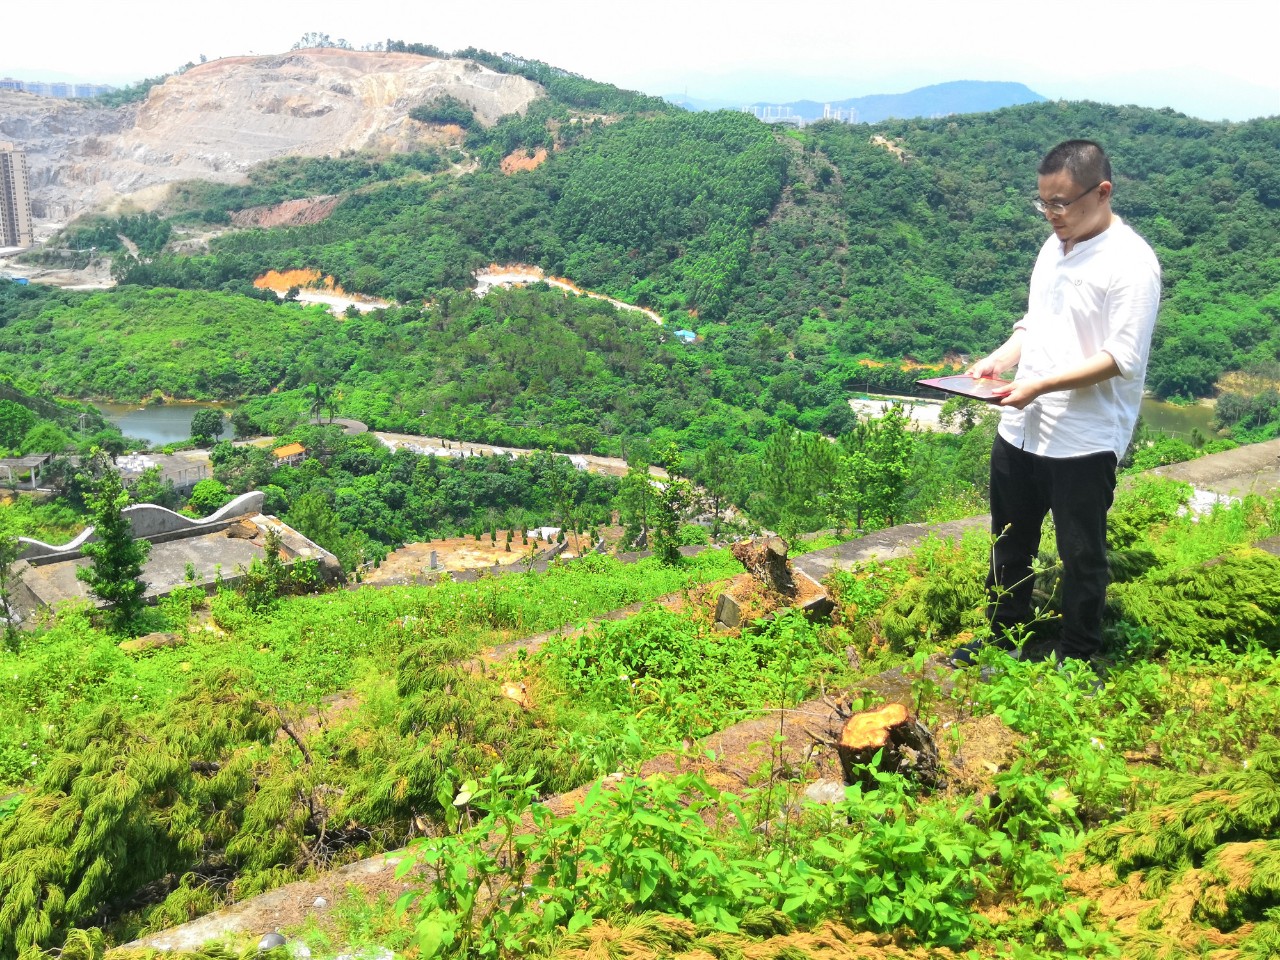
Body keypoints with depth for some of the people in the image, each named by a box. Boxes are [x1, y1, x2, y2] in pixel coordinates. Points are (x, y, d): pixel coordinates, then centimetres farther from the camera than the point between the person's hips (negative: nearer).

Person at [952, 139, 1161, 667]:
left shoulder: (1131, 263, -15)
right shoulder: (1055, 246, 9)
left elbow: (1121, 358, -20)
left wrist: (1040, 386, -25)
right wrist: (998, 360, -1)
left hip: (1085, 440, -7)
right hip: (1020, 429, 8)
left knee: (1081, 555, 9)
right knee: (1010, 542, 19)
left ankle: (1076, 657, 27)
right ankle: (1003, 637, 37)